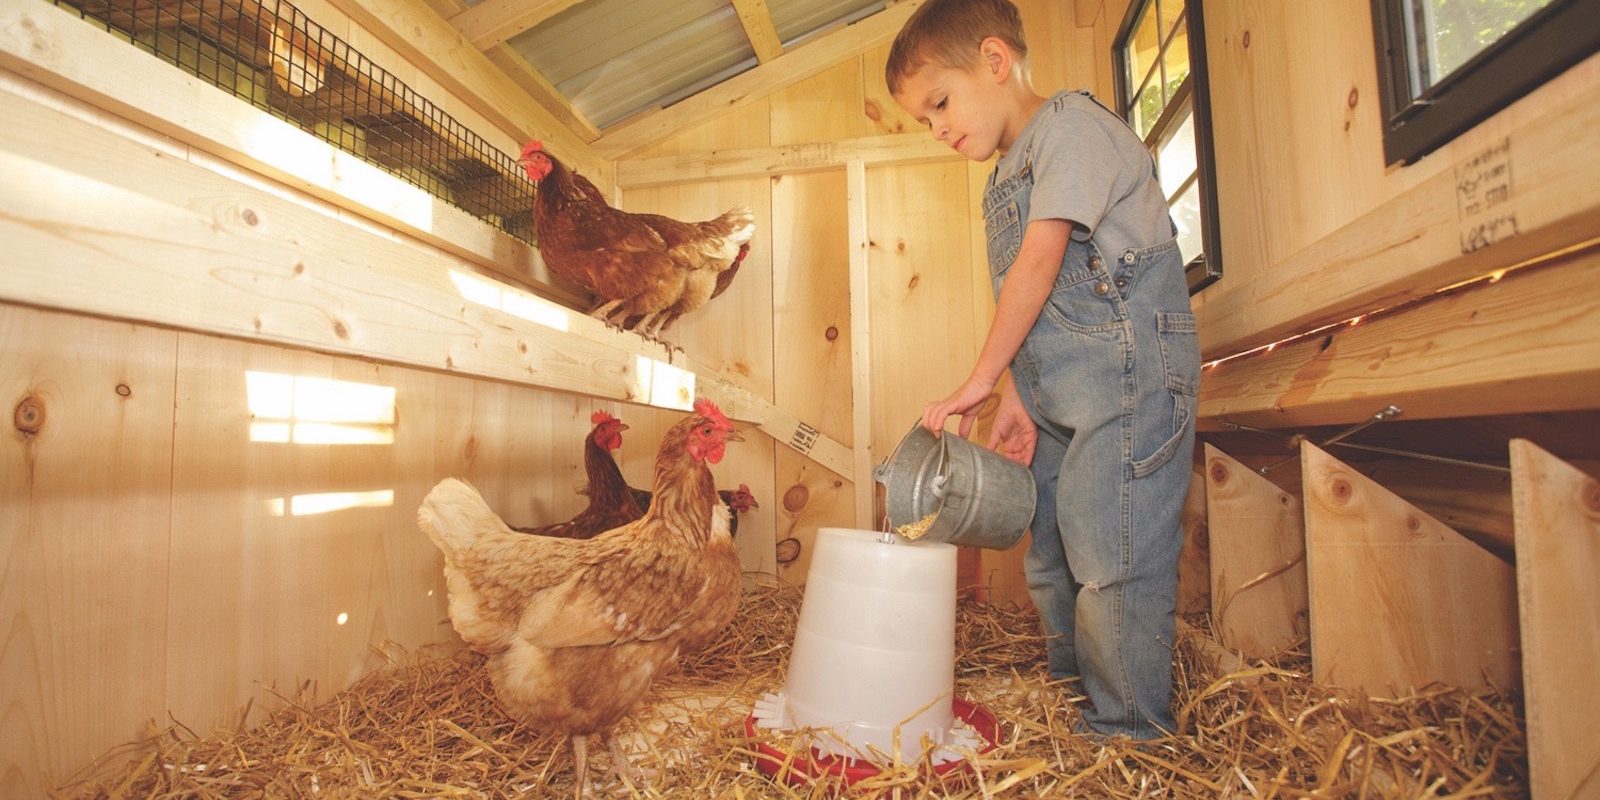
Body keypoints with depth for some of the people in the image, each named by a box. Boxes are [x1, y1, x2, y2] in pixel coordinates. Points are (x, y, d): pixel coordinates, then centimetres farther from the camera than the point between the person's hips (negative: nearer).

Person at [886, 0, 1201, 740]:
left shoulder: (1072, 126, -6)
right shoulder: (1006, 179, 19)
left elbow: (1041, 260, -17)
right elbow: (1030, 309, 12)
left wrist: (980, 378, -15)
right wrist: (1014, 396, 2)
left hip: (1127, 378, -9)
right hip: (1058, 395, 9)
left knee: (1111, 562, -6)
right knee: (1050, 561, 14)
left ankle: (1128, 737, 11)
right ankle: (1069, 701, 32)